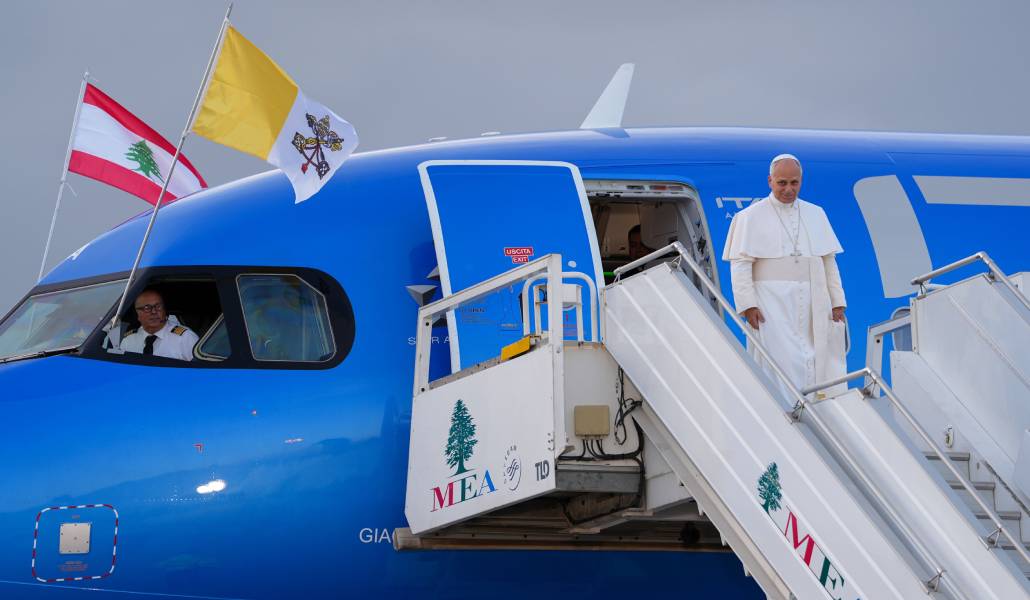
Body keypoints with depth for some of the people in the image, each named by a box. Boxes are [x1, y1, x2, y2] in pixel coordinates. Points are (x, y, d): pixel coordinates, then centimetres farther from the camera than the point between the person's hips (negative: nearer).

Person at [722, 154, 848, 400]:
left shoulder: (815, 214, 16)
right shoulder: (751, 217, 2)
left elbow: (829, 261, 16)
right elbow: (740, 264, -3)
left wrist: (837, 302, 9)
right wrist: (747, 305, -13)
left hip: (812, 305, 5)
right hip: (772, 303, -5)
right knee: (784, 362, -14)